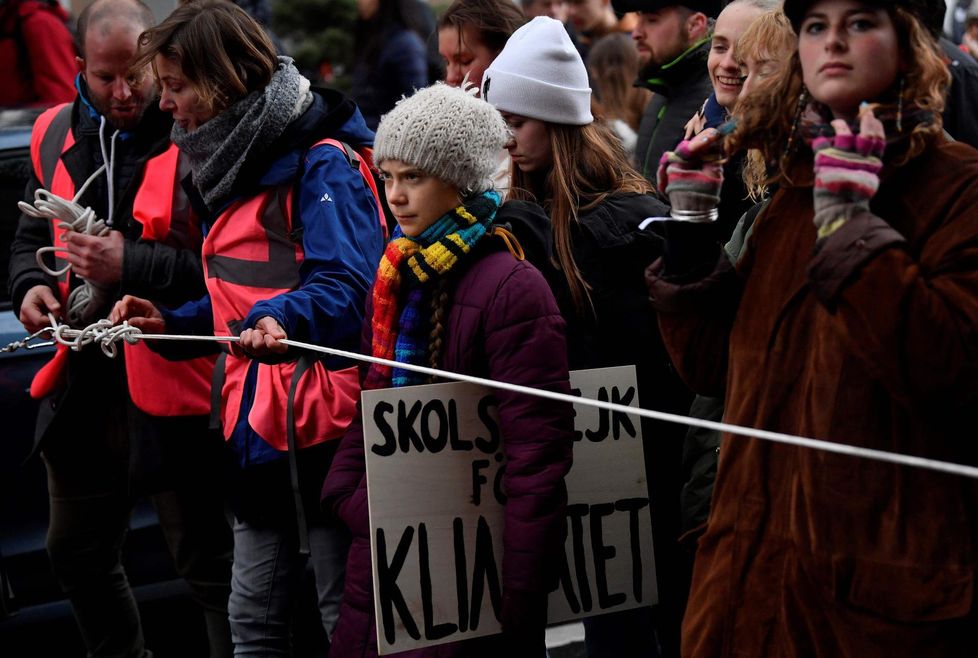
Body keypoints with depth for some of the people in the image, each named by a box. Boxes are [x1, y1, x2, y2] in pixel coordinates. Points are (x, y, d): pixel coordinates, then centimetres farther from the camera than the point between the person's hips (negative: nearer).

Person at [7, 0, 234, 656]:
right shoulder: (56, 135, 8)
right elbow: (32, 236, 22)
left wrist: (132, 266, -23)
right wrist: (30, 285, 2)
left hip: (172, 381, -7)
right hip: (83, 381, 7)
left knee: (207, 563, 0)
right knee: (77, 553, 21)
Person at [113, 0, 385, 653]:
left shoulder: (324, 162, -12)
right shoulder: (238, 163, 17)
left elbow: (349, 283, -24)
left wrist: (283, 318, -42)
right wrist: (174, 322, 12)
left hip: (323, 423, -9)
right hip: (258, 424, 9)